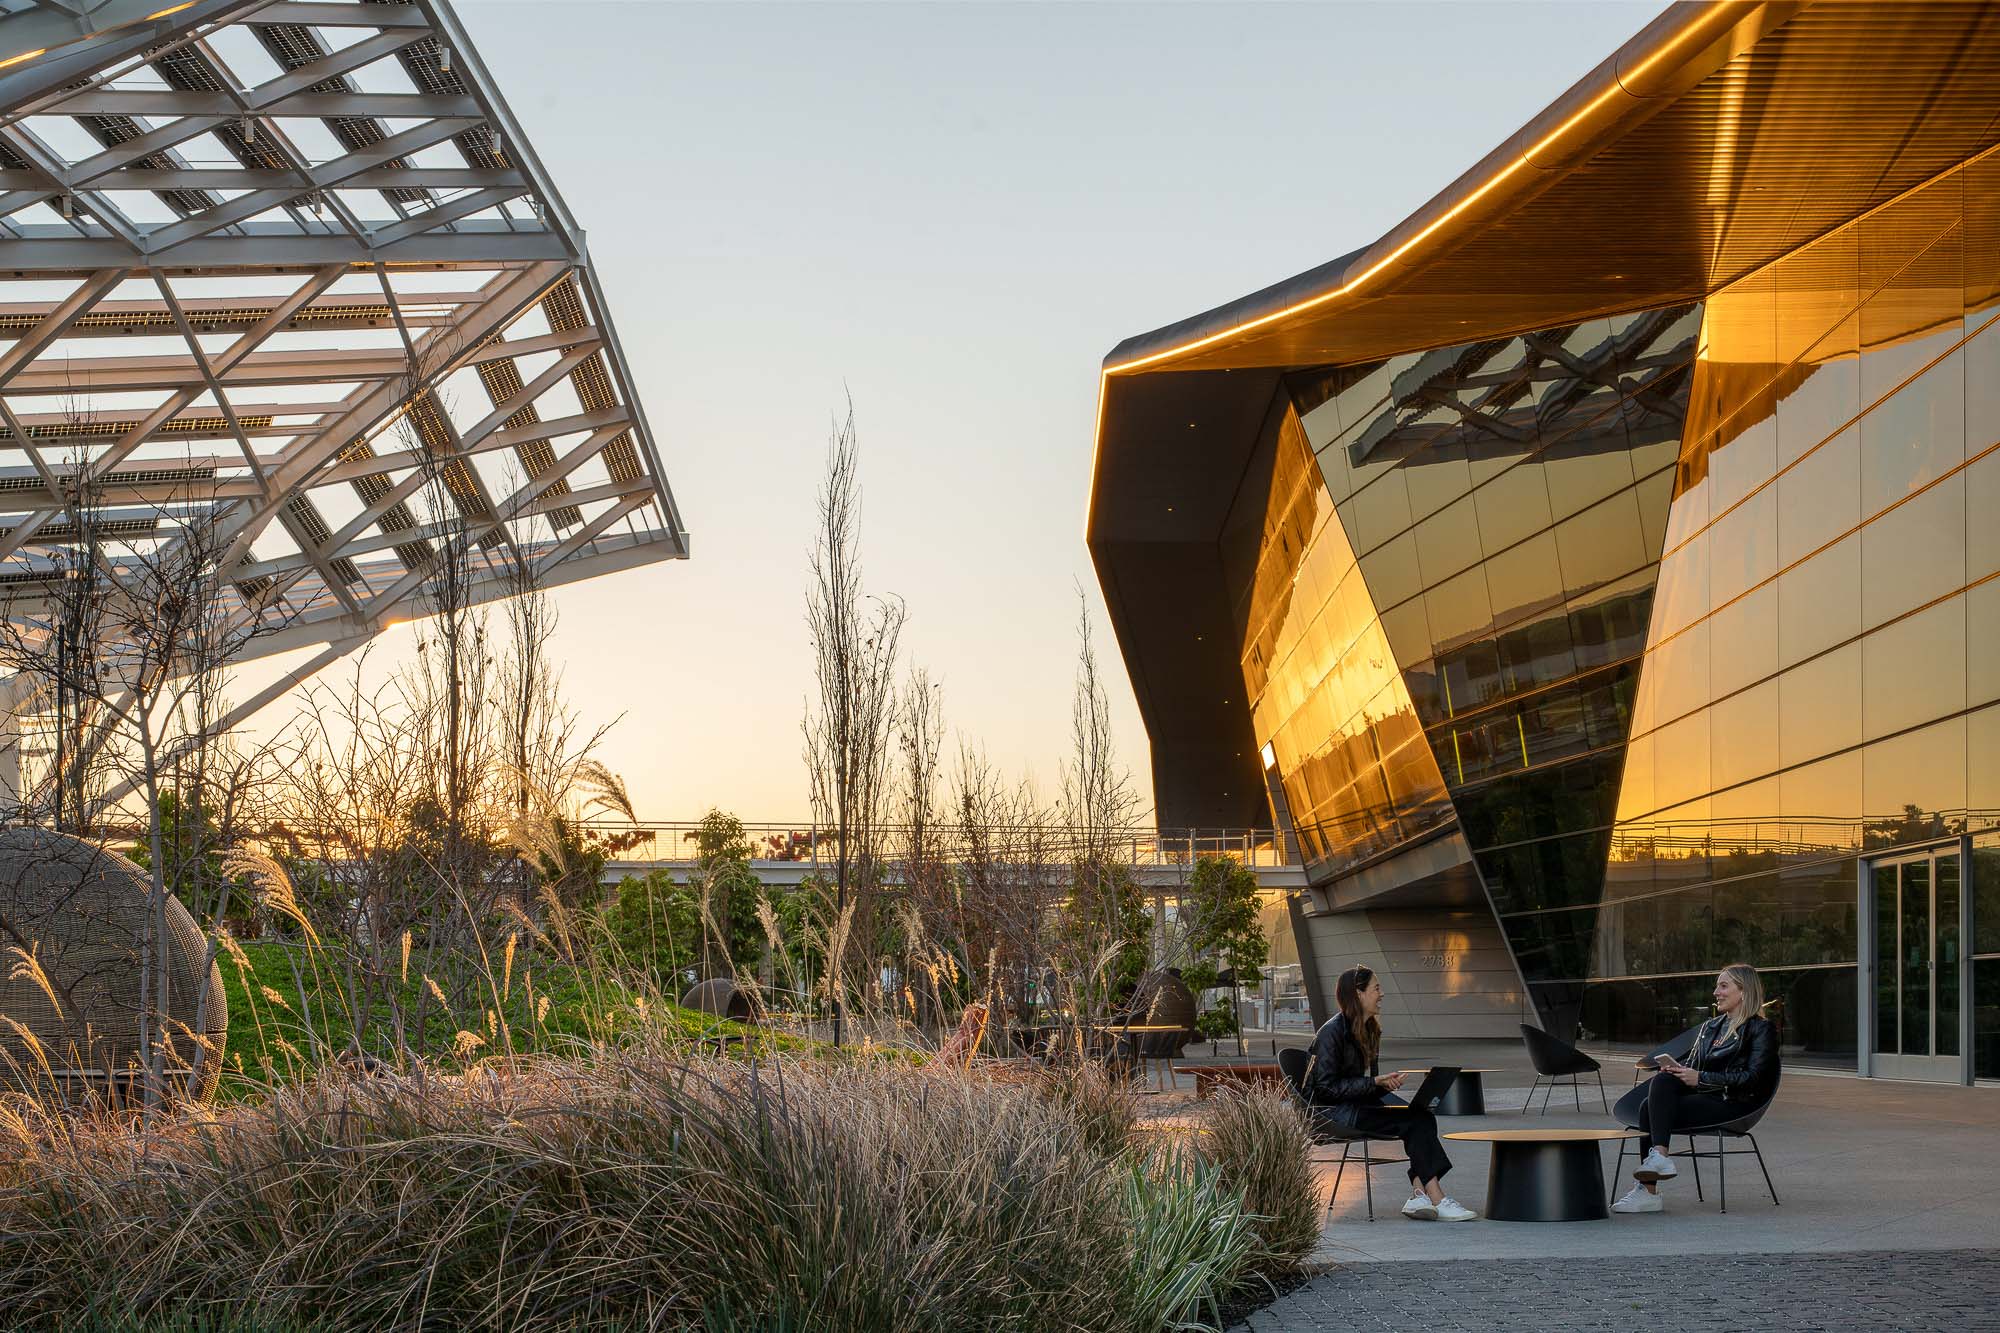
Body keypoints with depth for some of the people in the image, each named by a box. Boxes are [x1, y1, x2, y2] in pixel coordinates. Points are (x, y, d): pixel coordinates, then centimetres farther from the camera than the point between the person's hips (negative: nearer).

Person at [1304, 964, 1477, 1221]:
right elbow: (1326, 1087, -17)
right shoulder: (1333, 1031, -12)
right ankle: (1437, 1200, -26)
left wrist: (1385, 1083, -4)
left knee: (1424, 1118, -17)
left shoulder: (1370, 1030, 15)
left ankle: (1419, 1195, -30)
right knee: (1413, 1122, -24)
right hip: (1331, 1110, -8)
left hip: (1361, 1102, 8)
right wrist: (1375, 1083, -19)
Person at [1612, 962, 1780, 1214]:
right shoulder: (1709, 1027, 25)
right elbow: (1693, 1066, 25)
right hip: (1703, 1098, 7)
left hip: (1731, 1105, -7)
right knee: (1662, 1080, -27)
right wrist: (1677, 1069, -1)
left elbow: (1754, 1078, -10)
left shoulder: (1761, 1029, 2)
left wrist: (1701, 1079, -14)